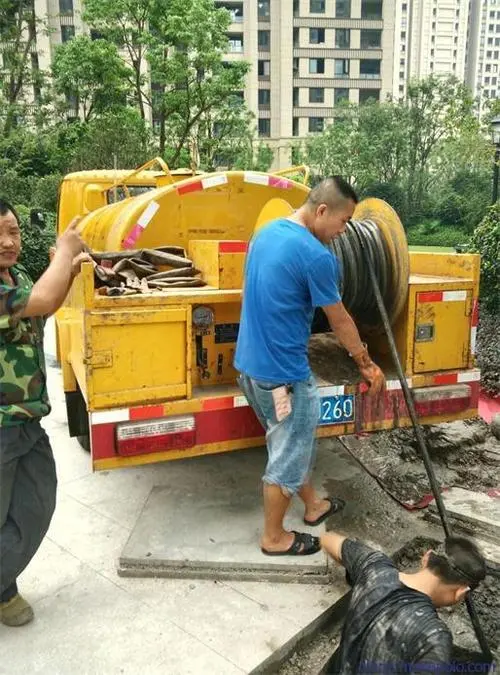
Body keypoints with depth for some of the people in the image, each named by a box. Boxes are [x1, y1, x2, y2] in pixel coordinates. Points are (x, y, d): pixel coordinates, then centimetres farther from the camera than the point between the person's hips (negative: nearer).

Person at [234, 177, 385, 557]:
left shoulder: (267, 232, 7)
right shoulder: (317, 256, -21)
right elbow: (340, 320, -10)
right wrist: (367, 364, 6)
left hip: (251, 362, 9)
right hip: (283, 372, -9)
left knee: (293, 442, 25)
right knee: (288, 455, 10)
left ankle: (313, 505, 45)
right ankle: (274, 538, 29)